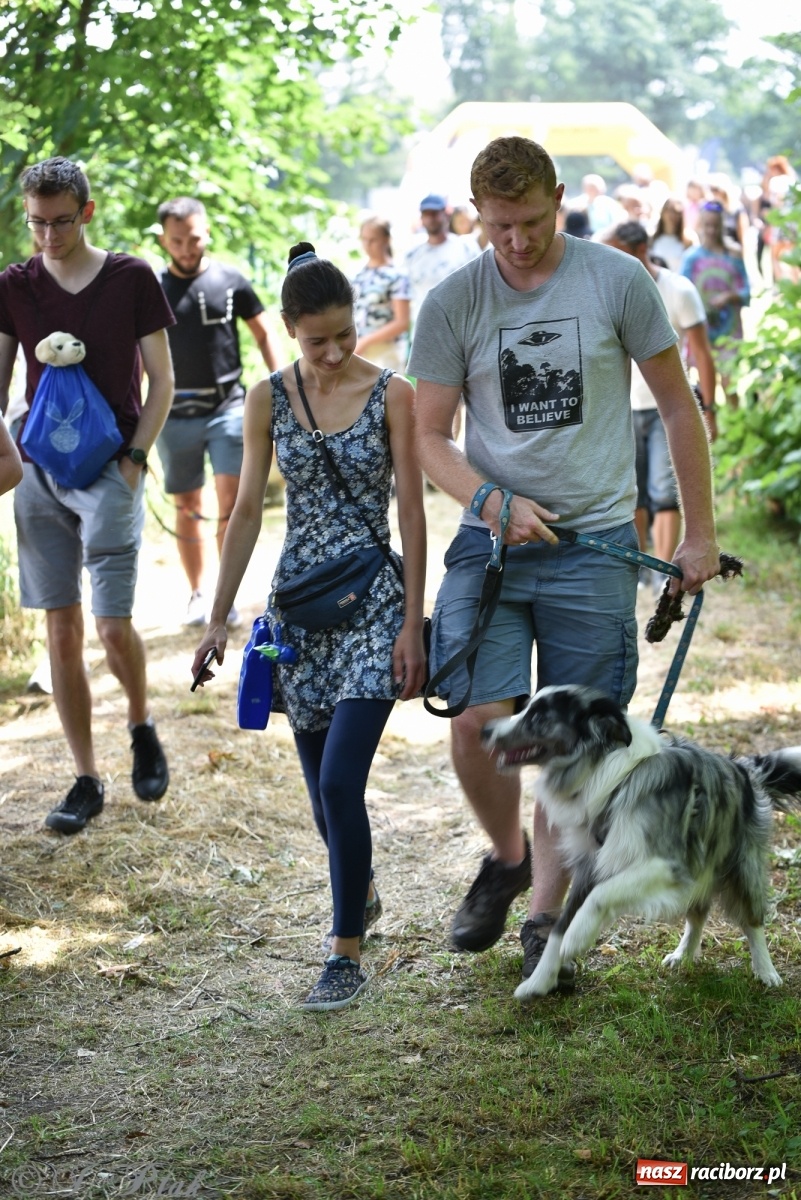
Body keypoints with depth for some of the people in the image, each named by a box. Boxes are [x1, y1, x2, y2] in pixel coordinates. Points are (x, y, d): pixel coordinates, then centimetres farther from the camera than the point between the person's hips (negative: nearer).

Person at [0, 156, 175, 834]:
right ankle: (87, 780, 13)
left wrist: (133, 458, -8)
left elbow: (162, 381, 1)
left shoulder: (132, 279, -2)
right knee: (63, 632, 4)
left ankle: (142, 726, 22)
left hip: (111, 471, -3)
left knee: (114, 625, -9)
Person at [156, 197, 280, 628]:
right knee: (187, 507, 9)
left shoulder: (230, 281, -1)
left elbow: (262, 332, 9)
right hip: (175, 414, 1)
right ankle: (196, 594, 22)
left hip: (228, 407, -1)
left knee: (231, 501, -8)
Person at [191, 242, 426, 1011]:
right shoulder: (268, 400, 3)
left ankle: (347, 952, -2)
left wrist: (412, 622, -8)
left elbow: (411, 513, -4)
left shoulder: (391, 395, -5)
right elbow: (247, 511, 6)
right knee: (323, 787, 12)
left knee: (340, 782, -13)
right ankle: (362, 894, 39)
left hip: (372, 601, -3)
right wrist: (218, 618, 4)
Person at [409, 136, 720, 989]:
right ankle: (505, 855, 20)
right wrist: (493, 501, -16)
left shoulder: (617, 281, -2)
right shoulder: (452, 303, 0)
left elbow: (677, 405, 6)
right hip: (490, 542, 1)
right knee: (478, 722, -10)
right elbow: (429, 438, 3)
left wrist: (699, 532, 4)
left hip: (594, 543, -1)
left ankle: (546, 914, 17)